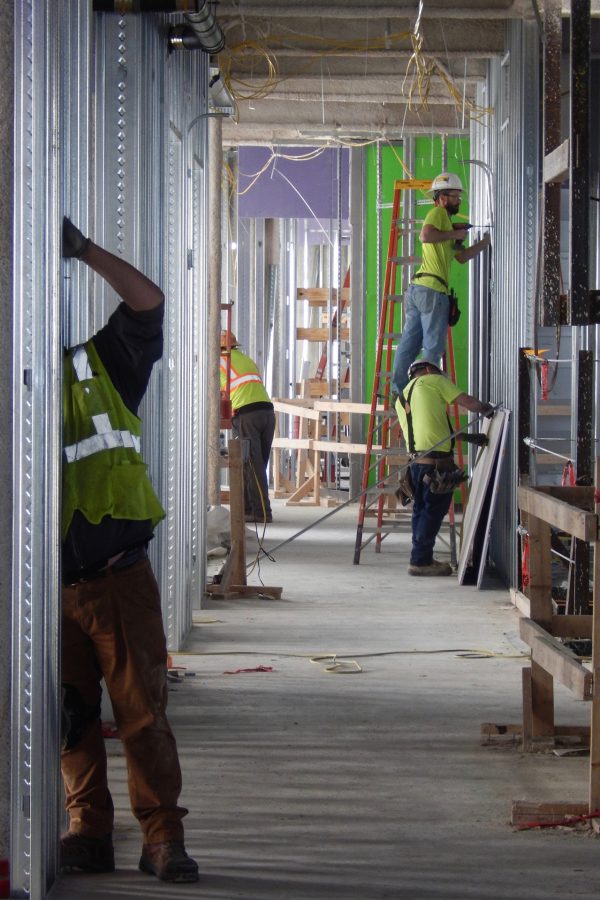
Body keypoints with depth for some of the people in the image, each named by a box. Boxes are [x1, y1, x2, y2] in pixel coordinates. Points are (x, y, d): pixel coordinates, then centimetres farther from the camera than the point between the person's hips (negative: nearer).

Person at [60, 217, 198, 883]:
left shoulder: (102, 368, 6)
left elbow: (148, 302, -5)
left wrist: (82, 249, -10)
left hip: (120, 578, -1)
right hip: (53, 587, 1)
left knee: (143, 710, -2)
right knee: (71, 715, 6)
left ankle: (163, 839, 2)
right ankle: (89, 834, 16)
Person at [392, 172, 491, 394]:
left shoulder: (445, 220, 28)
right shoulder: (438, 213, -3)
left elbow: (462, 256, 28)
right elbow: (426, 235, -23)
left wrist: (485, 242, 23)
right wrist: (454, 234, -12)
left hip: (417, 288, 10)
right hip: (432, 289, -10)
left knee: (409, 342, 8)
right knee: (433, 346, -5)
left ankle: (398, 389, 9)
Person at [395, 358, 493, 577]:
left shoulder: (401, 398, 25)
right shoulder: (433, 380, 5)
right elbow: (468, 402, -4)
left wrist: (468, 437, 20)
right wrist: (490, 409, 12)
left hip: (416, 459, 7)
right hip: (437, 460, -7)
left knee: (421, 510, 17)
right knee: (435, 510, -1)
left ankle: (421, 559, 22)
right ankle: (421, 561, 0)